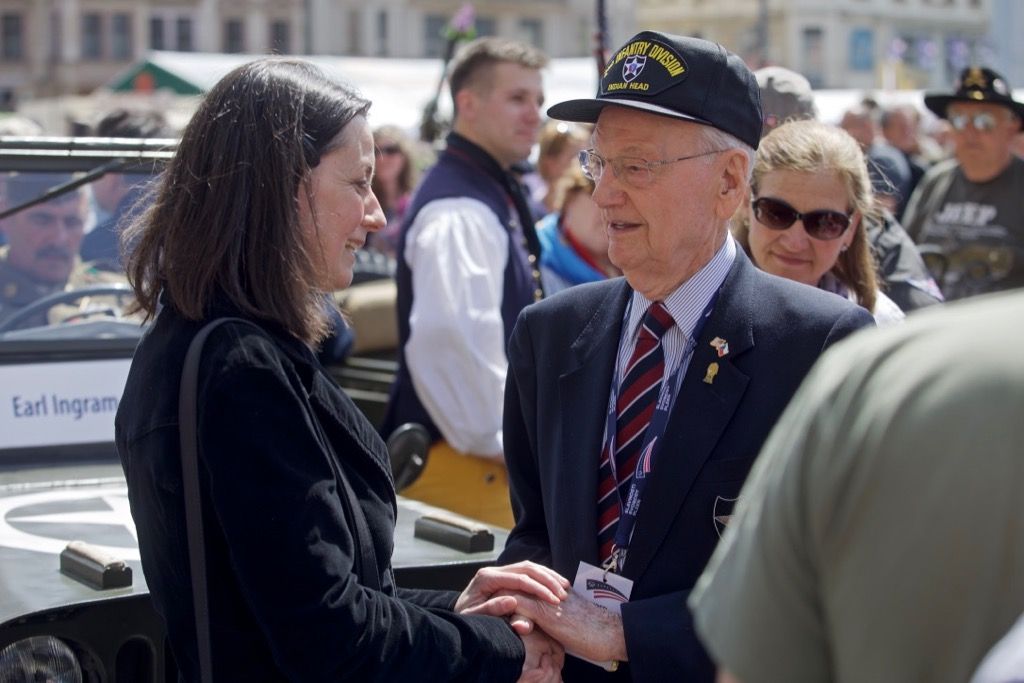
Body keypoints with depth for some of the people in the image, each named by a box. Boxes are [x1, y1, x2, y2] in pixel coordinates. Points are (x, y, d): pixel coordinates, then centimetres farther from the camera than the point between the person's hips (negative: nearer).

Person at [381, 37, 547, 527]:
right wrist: (504, 444, -21)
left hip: (494, 452, 10)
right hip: (466, 465, -10)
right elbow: (451, 341, -29)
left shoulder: (495, 194, 14)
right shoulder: (458, 213, -19)